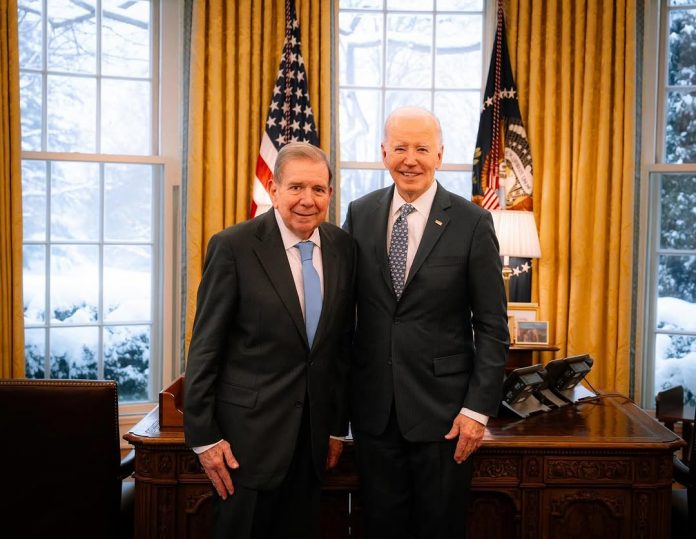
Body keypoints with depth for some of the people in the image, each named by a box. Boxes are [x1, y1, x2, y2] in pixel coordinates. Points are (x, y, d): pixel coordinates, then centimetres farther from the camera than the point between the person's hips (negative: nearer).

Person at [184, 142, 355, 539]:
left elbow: (343, 342, 7)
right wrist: (204, 436, -10)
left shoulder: (343, 247, 2)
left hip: (313, 433, 5)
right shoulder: (234, 246, -12)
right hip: (250, 429, -4)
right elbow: (205, 348, -10)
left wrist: (338, 426, 10)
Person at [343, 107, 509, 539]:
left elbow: (492, 326, -5)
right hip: (373, 405, 3)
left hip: (442, 406, -2)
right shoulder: (360, 214, 1)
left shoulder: (472, 223, -7)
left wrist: (478, 408, -9)